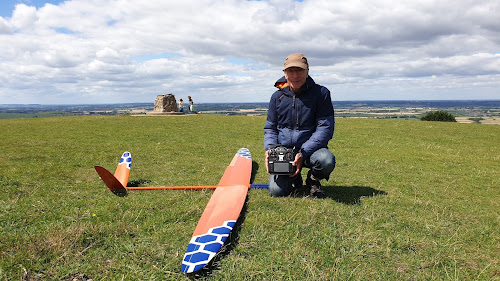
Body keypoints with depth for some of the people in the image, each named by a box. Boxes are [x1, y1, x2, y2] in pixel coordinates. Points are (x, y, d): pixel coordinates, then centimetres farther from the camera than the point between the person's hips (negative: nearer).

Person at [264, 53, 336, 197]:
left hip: (311, 149, -2)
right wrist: (269, 148, -10)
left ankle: (313, 180, 3)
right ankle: (294, 179, 21)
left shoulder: (321, 93, -5)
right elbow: (270, 127, 12)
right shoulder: (277, 96, 5)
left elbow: (326, 128, -11)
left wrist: (303, 153, -22)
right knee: (276, 191, -18)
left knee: (327, 161, -36)